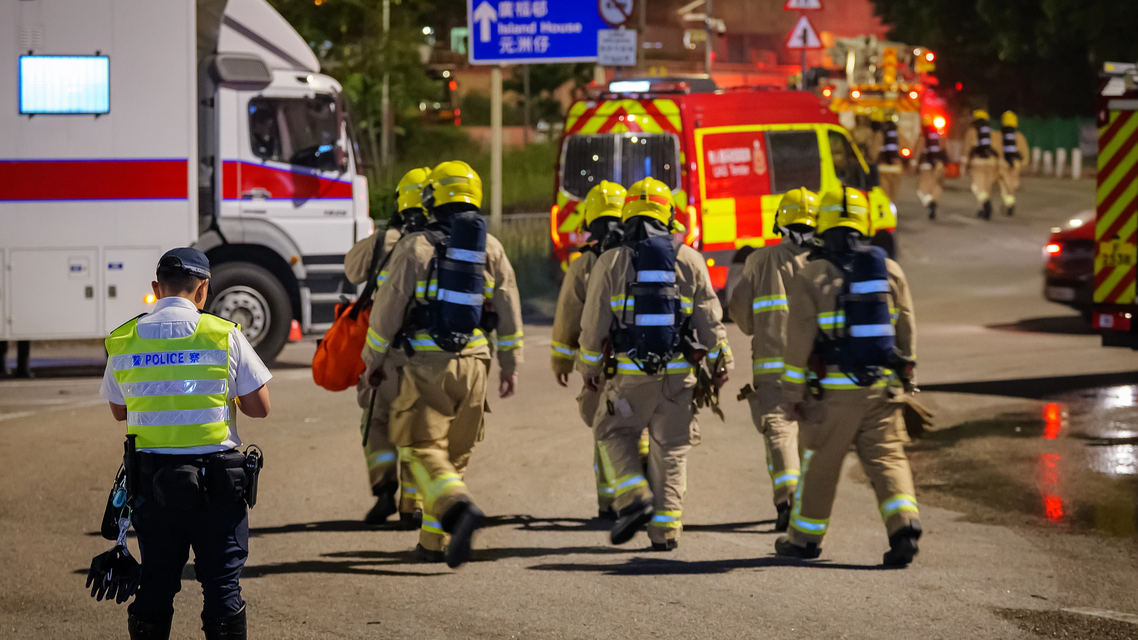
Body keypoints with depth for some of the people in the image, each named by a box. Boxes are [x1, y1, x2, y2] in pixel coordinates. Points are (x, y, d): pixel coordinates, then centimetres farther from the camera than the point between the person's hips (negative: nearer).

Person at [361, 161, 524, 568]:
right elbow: (509, 312, 9)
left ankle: (458, 507, -29)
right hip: (473, 363, 4)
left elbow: (388, 309, -4)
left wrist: (374, 360, 7)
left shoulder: (415, 247, -6)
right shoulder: (491, 249, 7)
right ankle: (434, 542, 15)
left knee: (426, 448, -3)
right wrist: (510, 365, 17)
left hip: (427, 363, -4)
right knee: (455, 453, 12)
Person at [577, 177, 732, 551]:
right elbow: (710, 319, 4)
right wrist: (721, 363, 13)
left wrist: (589, 369, 12)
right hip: (678, 373, 2)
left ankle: (635, 498, -5)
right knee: (671, 448, 10)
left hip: (629, 371, -2)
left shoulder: (611, 262, -2)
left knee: (615, 433, 16)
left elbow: (594, 325, 0)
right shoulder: (689, 260, 3)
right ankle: (665, 528, 6)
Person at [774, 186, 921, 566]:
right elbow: (907, 332, 11)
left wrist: (793, 393, -2)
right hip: (881, 387, 3)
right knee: (886, 457, 5)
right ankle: (903, 524, -16)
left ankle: (805, 537, 22)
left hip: (834, 390, -2)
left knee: (821, 463, 9)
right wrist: (900, 375, 22)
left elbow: (799, 341, -7)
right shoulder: (890, 271, 5)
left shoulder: (811, 277, -7)